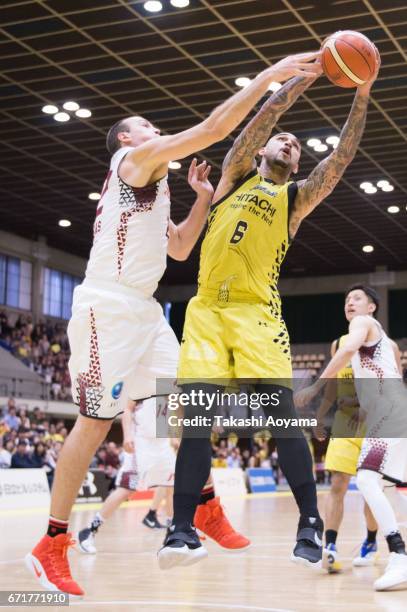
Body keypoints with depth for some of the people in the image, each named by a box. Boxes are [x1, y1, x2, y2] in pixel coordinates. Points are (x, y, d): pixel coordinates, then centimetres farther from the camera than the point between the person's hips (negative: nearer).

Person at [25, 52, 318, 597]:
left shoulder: (151, 183, 25)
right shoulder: (137, 158, -3)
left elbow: (180, 248, 28)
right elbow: (214, 127, -13)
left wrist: (203, 197, 19)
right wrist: (272, 73, -9)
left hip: (142, 309, 10)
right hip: (107, 305, -10)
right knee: (97, 420, -9)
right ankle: (51, 547, -2)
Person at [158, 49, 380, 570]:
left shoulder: (297, 198, 15)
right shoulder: (236, 173, 16)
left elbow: (342, 155, 3)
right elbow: (261, 118, 2)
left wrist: (361, 92, -6)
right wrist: (307, 74, -4)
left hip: (257, 312, 0)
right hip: (207, 309, 0)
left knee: (281, 414, -10)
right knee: (198, 415, -9)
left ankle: (310, 525, 2)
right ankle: (182, 528, -6)